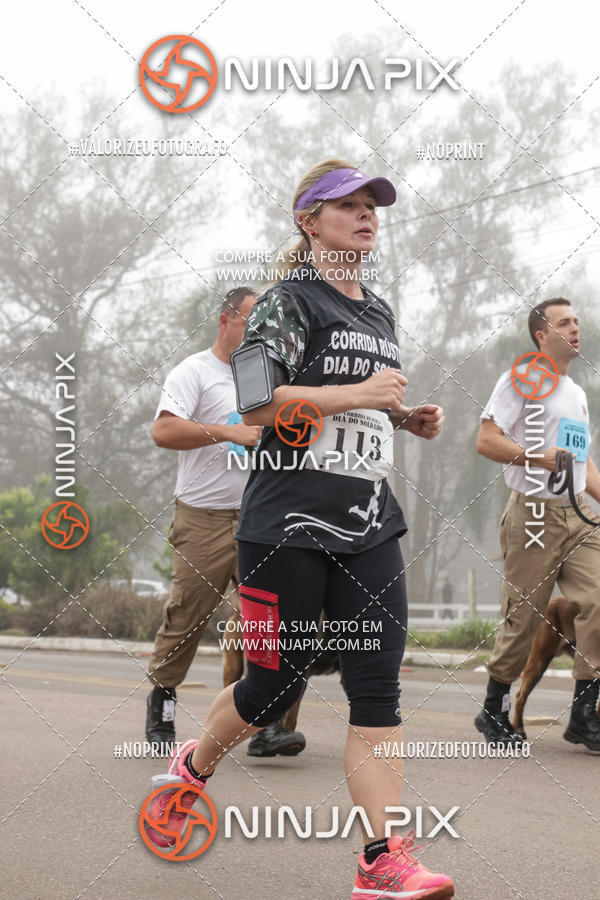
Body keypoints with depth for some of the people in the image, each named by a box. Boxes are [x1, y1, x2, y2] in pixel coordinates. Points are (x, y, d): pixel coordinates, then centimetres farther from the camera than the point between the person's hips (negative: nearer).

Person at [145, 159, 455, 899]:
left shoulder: (379, 313, 19)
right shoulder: (290, 301, -5)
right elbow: (252, 400, -18)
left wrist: (408, 417, 12)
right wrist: (361, 393, -17)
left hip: (369, 525, 6)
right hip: (289, 524, -6)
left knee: (377, 685, -5)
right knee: (276, 683, 4)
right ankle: (192, 768, 35)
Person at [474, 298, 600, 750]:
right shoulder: (521, 380, -1)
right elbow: (486, 441, -10)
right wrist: (539, 458, -19)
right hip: (534, 514, -6)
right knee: (522, 617, -3)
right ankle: (494, 712, 14)